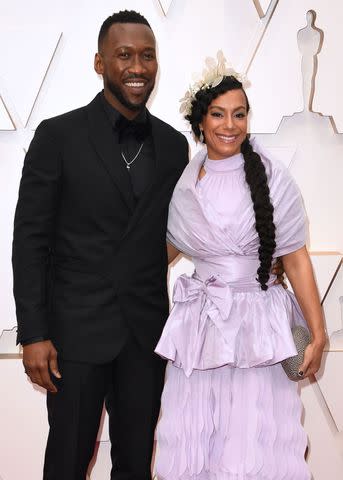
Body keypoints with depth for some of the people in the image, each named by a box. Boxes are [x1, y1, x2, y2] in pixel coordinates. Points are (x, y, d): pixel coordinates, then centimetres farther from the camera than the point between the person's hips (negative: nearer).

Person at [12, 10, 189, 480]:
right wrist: (33, 334, -10)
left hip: (147, 330, 3)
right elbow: (30, 240, -6)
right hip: (77, 328, -3)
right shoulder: (58, 136, -6)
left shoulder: (174, 145, 5)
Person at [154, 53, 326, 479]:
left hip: (258, 325, -3)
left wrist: (317, 334, -4)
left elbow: (296, 259, -3)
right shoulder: (184, 184, 3)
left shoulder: (272, 180, -6)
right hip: (198, 324, 3)